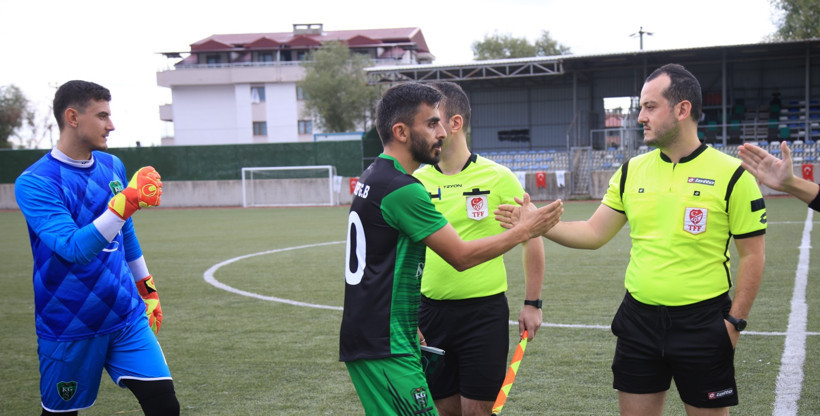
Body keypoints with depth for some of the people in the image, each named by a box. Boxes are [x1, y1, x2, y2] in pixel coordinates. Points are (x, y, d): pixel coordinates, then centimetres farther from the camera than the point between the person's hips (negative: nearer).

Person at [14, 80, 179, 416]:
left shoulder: (113, 166, 6)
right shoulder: (34, 182, -14)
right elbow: (74, 249, -27)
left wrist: (147, 290, 23)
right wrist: (126, 203, -35)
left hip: (127, 316, 5)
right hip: (70, 328, -5)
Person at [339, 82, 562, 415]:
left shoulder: (371, 179, 12)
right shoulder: (402, 190, -19)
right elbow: (462, 256, -14)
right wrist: (525, 230, -5)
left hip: (364, 338, 10)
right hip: (386, 350, -10)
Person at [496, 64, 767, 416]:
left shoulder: (731, 175, -9)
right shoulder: (632, 171, 5)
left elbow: (752, 255, -5)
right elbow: (594, 233, 6)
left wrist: (735, 321, -8)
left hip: (701, 322, -4)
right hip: (639, 317, 4)